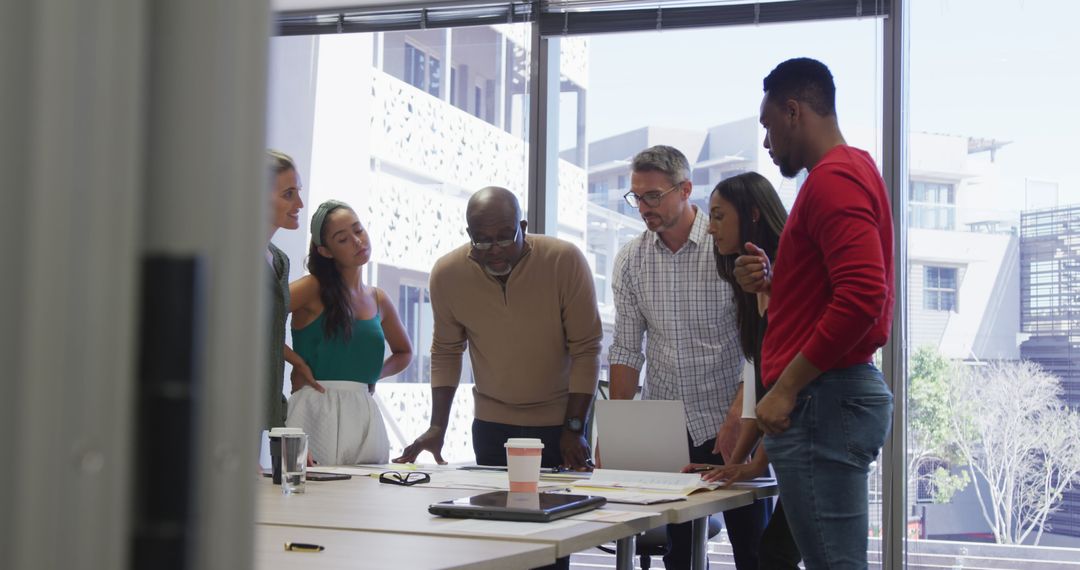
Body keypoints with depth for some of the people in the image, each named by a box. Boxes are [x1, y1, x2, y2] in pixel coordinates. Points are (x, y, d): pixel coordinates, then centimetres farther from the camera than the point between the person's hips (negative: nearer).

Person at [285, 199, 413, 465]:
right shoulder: (313, 289, 0)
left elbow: (404, 352, 32)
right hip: (315, 410, -5)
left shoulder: (378, 300, 15)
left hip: (365, 414, 5)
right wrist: (296, 361, -9)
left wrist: (374, 374, 13)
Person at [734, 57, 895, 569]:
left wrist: (786, 388, -20)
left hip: (821, 402, -11)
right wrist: (771, 283, 10)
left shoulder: (832, 180, -12)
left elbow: (861, 297, -24)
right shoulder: (851, 171, 20)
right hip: (842, 391, 11)